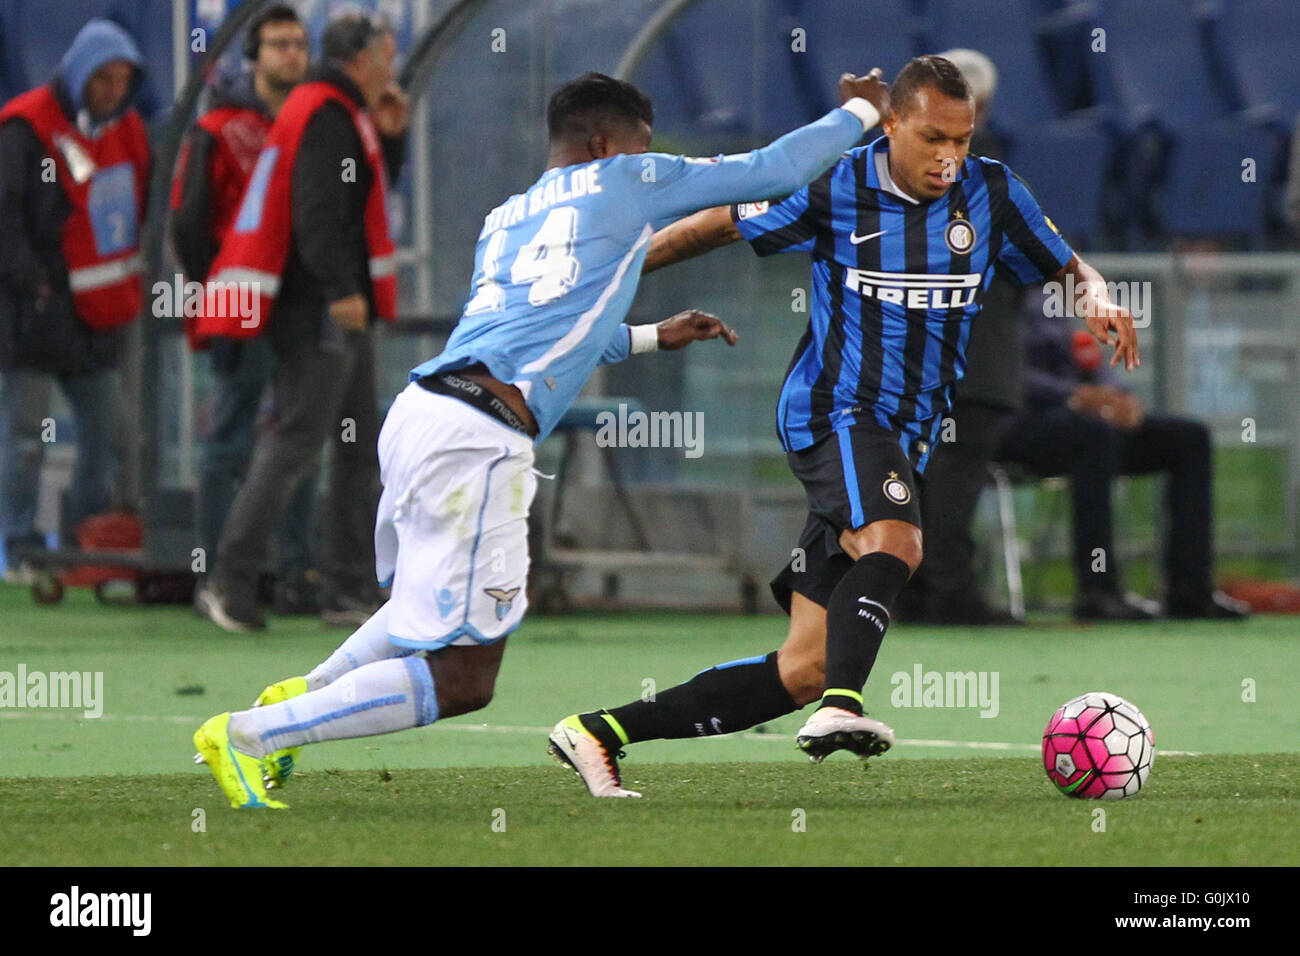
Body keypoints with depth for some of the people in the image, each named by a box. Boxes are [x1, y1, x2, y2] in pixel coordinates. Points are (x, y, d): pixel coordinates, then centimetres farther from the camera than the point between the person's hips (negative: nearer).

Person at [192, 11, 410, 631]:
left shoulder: (342, 114, 19)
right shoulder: (326, 115, -13)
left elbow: (366, 193, 27)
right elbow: (317, 209, -22)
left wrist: (388, 137, 15)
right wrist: (343, 289, -26)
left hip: (341, 310, 11)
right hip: (318, 308, -11)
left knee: (361, 449, 11)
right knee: (296, 441, -12)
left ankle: (347, 591, 13)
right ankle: (231, 578, -12)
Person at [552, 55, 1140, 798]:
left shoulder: (992, 193, 3)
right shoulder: (835, 190, -6)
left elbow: (1066, 265, 16)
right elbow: (724, 224, 7)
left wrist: (1096, 295, -7)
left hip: (905, 442, 5)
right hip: (835, 410, -5)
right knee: (894, 541, -38)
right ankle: (843, 706, -52)